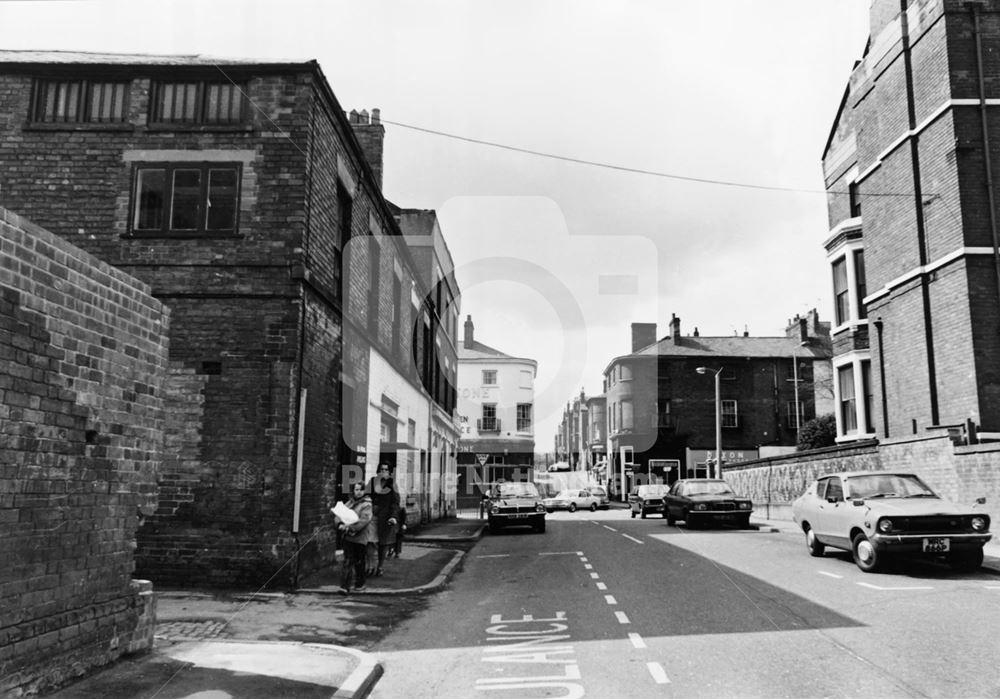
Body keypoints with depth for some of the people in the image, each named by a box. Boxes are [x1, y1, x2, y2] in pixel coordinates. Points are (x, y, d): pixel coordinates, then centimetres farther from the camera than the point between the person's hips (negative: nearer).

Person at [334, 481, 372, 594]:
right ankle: (345, 586, -2)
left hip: (360, 538, -3)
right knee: (348, 561, -2)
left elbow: (363, 520, -18)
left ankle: (360, 584, 26)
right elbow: (338, 515, 7)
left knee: (359, 562, 8)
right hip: (347, 537, 4)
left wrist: (350, 528, -24)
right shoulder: (349, 503, 11)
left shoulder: (366, 505, -6)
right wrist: (340, 524, -13)